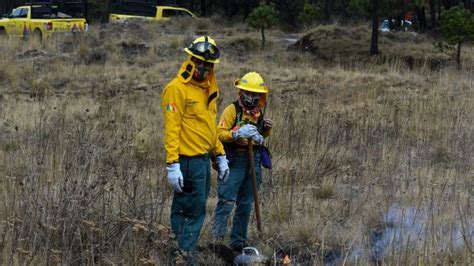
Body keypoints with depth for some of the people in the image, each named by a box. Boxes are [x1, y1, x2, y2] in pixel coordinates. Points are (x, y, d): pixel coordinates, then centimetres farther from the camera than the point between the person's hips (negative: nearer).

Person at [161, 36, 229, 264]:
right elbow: (172, 129, -17)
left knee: (195, 209, 12)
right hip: (188, 161, -9)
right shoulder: (177, 88, -13)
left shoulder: (207, 89, 15)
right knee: (193, 211, -7)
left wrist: (220, 155, 21)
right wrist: (172, 164, -23)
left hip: (203, 159, 9)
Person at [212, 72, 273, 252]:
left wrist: (266, 129, 3)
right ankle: (217, 239, -11)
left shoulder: (260, 112, 11)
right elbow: (220, 134, -15)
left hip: (253, 160, 6)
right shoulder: (232, 110, -8)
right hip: (234, 160, -6)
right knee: (227, 201, -12)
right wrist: (237, 133, -31)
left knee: (246, 204, 11)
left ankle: (239, 241, 20)